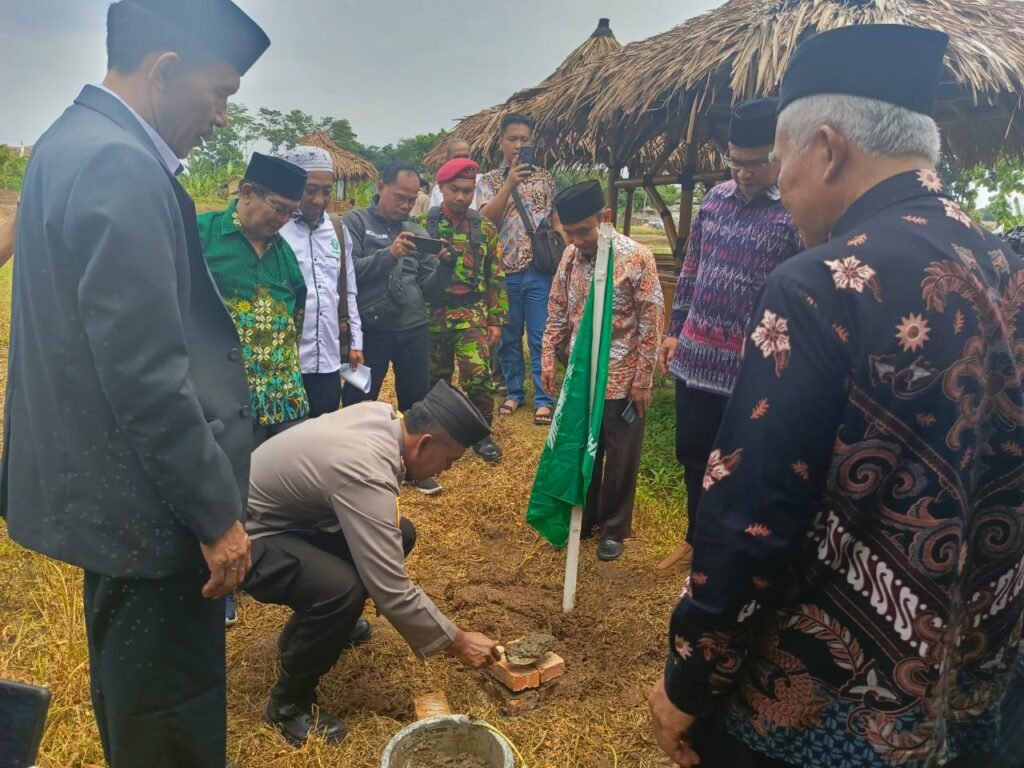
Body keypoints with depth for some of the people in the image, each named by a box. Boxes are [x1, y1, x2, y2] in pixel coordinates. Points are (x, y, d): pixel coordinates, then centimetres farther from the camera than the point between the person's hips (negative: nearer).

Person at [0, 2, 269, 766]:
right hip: (147, 499, -10)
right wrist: (216, 512, -18)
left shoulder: (73, 141, 10)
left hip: (108, 483, 10)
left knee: (133, 699, 27)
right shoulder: (119, 166, -22)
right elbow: (144, 373, -26)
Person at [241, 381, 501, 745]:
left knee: (398, 537, 3)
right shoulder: (366, 475, -35)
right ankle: (289, 701, -4)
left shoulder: (382, 414, -9)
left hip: (284, 507, 9)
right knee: (343, 590, -32)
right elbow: (392, 591, -31)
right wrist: (456, 642, -19)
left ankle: (313, 625, 23)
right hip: (245, 535, -9)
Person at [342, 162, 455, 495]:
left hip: (414, 331, 4)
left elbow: (430, 290, 8)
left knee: (417, 400, 13)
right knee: (359, 403, 8)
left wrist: (444, 264, -11)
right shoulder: (356, 222, 0)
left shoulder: (417, 231, 10)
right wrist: (388, 254, -23)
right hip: (370, 331, -3)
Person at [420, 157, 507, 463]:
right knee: (435, 377, 10)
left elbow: (496, 278, 7)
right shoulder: (424, 224, 0)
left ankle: (482, 434, 9)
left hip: (471, 314, 0)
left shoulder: (485, 229, 5)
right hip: (432, 314, 0)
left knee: (478, 375, -11)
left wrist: (496, 320, 3)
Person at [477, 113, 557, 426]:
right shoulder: (489, 180, 6)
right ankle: (514, 392, 24)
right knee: (508, 337, 9)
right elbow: (487, 219, -10)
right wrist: (510, 182, -18)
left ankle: (543, 399, 9)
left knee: (541, 337, 1)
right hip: (505, 271, 1)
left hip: (539, 270, 0)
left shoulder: (545, 177, 10)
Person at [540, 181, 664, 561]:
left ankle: (614, 528, 27)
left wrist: (643, 379, -11)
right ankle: (583, 518, 34)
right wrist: (548, 360, 5)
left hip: (622, 378, -4)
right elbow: (557, 312, 9)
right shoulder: (570, 256, 0)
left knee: (620, 457, 9)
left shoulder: (636, 257, -15)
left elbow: (651, 322, -12)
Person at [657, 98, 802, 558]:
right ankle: (697, 538, 40)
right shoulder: (716, 197, 6)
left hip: (750, 365, -6)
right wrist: (674, 331, 14)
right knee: (692, 453, 18)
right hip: (695, 354, 6)